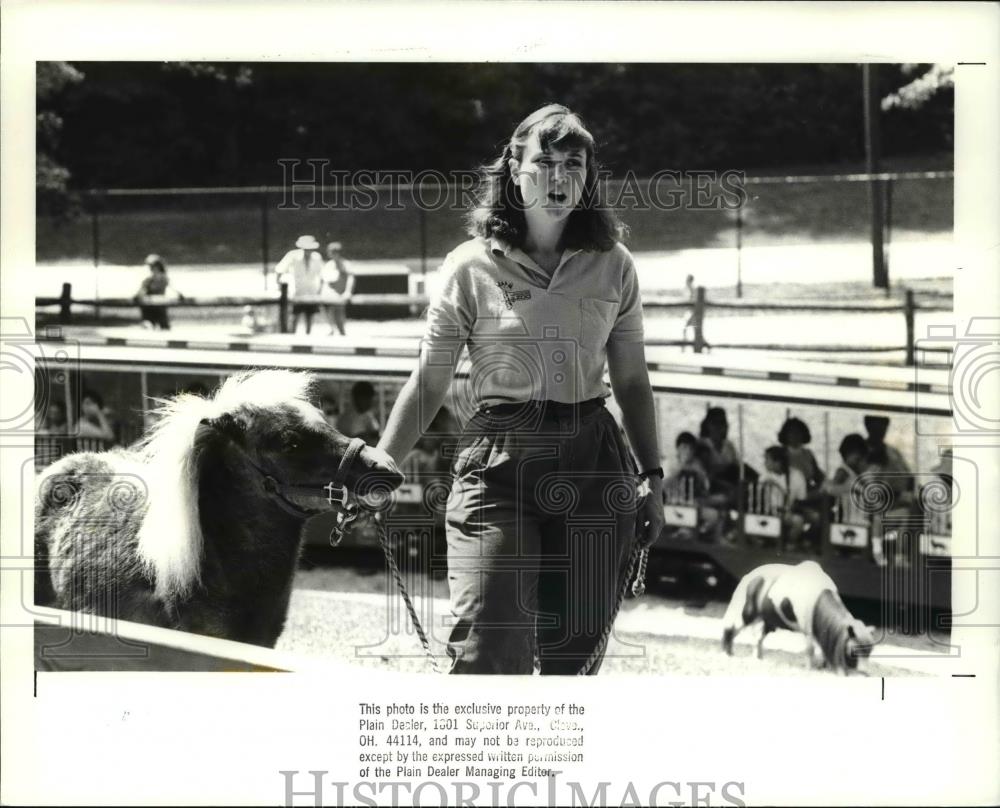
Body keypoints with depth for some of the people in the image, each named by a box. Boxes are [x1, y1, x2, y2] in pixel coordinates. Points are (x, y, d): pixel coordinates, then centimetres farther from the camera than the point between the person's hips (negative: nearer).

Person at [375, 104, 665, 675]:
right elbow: (428, 385, 3)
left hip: (593, 461, 3)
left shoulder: (613, 266, 9)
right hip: (499, 461, -3)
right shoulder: (473, 267, 1)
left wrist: (653, 478, 12)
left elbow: (632, 380, 15)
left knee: (576, 651, 5)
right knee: (486, 652, -16)